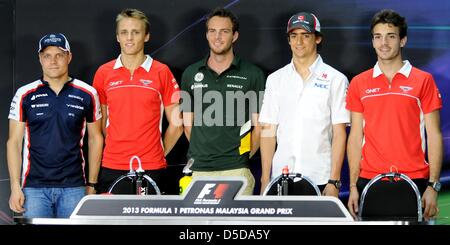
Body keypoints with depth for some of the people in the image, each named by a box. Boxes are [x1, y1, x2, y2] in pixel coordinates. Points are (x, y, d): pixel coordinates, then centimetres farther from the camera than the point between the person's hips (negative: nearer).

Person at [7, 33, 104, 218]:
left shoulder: (87, 95, 4)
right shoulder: (25, 95, 3)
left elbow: (95, 138, 11)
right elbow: (14, 142, 4)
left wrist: (91, 184, 7)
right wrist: (15, 187, -3)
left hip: (73, 188, 0)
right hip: (34, 187, 0)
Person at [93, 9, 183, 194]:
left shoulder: (162, 73, 1)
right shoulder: (103, 73, 7)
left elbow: (176, 124, 6)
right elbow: (99, 124, 15)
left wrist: (159, 154, 5)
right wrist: (116, 150, 7)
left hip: (151, 171, -2)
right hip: (111, 168, 2)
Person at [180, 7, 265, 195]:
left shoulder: (253, 74, 5)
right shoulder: (191, 74, 13)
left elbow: (259, 125, 6)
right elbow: (188, 124, 16)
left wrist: (244, 157, 1)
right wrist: (202, 153, 8)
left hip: (236, 170, -2)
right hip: (198, 170, 3)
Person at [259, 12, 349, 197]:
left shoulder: (336, 79, 2)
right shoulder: (275, 79, 11)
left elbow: (339, 134, -2)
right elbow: (268, 131, 9)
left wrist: (334, 181, -8)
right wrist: (265, 180, 3)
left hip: (320, 180, -2)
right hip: (281, 178, 3)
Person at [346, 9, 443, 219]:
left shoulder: (423, 81, 1)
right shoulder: (359, 84, 8)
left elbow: (434, 135, 0)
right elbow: (356, 137, 9)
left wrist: (433, 185, -7)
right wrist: (353, 186, 3)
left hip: (415, 180, -2)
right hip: (369, 180, 2)